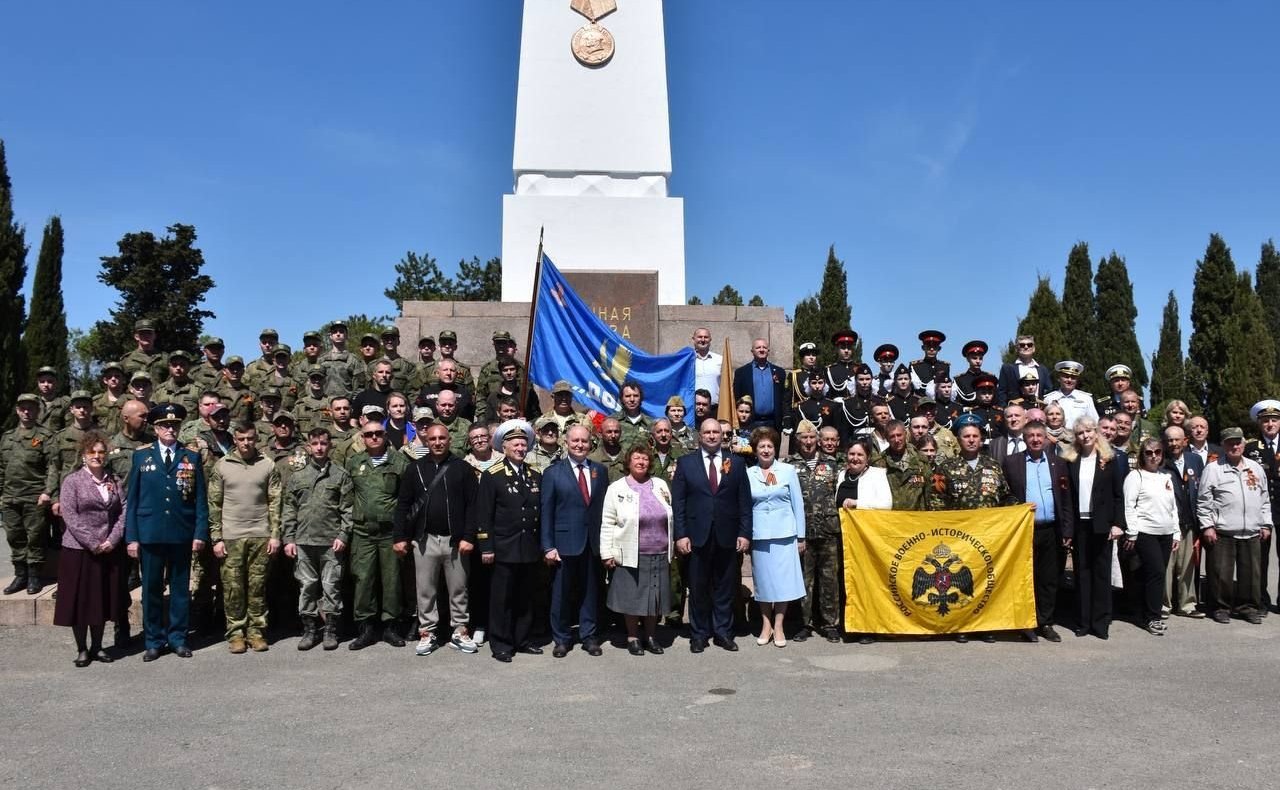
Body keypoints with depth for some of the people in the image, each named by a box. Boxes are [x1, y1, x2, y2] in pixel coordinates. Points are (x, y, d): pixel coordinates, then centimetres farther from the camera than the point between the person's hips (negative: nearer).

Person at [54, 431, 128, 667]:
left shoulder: (114, 481, 7)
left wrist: (112, 540, -9)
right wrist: (93, 543, -14)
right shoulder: (72, 481, -3)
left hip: (109, 550, 3)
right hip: (79, 550, -3)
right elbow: (70, 516, -10)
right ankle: (82, 649, 17)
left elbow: (123, 512, 3)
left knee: (103, 600, 10)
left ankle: (97, 647, 22)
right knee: (80, 601, 4)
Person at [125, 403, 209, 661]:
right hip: (150, 533, 0)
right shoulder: (141, 456, 6)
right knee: (151, 589, 6)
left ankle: (178, 638, 18)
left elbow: (201, 499, 3)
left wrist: (200, 533, -5)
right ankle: (154, 640, 18)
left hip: (182, 534, 0)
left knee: (180, 588, 8)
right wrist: (131, 536, -1)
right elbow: (132, 499, 4)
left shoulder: (192, 458, 5)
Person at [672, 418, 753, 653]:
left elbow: (744, 501, 4)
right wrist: (680, 534, -7)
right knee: (698, 588, 7)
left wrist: (744, 533, -2)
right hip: (697, 536, -1)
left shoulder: (736, 463, 6)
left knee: (725, 587, 9)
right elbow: (678, 502, 1)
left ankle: (723, 632, 20)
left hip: (727, 536, 1)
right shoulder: (685, 463, 3)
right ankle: (699, 634, 18)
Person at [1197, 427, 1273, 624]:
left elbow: (1265, 499, 18)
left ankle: (1249, 607, 21)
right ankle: (1221, 608, 10)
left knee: (1252, 572, 7)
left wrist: (1266, 524, 12)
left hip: (1252, 533, 4)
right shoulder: (1213, 469, -1)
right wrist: (1207, 526, -7)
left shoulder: (1256, 468, 13)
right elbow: (1203, 501, -3)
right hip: (1222, 533, -4)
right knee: (1221, 573, -2)